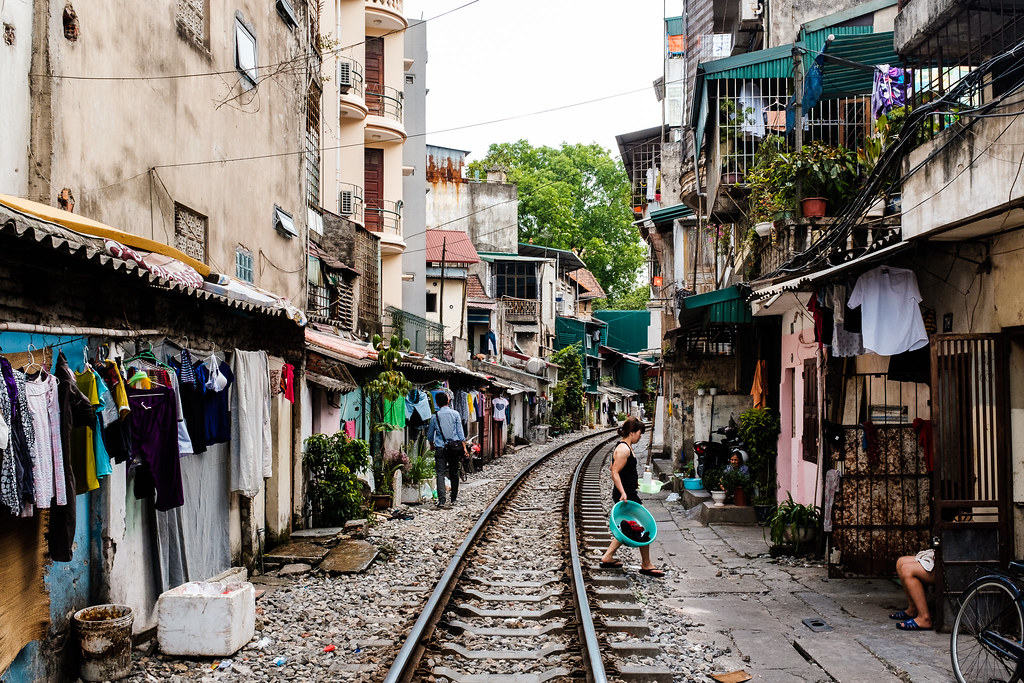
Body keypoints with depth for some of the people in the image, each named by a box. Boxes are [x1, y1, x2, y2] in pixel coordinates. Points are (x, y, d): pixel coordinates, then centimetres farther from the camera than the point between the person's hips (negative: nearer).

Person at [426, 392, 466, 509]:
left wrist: (432, 445, 30)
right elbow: (460, 432, 0)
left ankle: (441, 500, -17)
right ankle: (454, 498, 21)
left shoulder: (435, 417, 1)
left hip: (440, 448, -1)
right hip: (454, 448, 1)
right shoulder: (455, 414, 1)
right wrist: (464, 447, 5)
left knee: (440, 473, -5)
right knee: (454, 473, 13)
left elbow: (429, 435, 12)